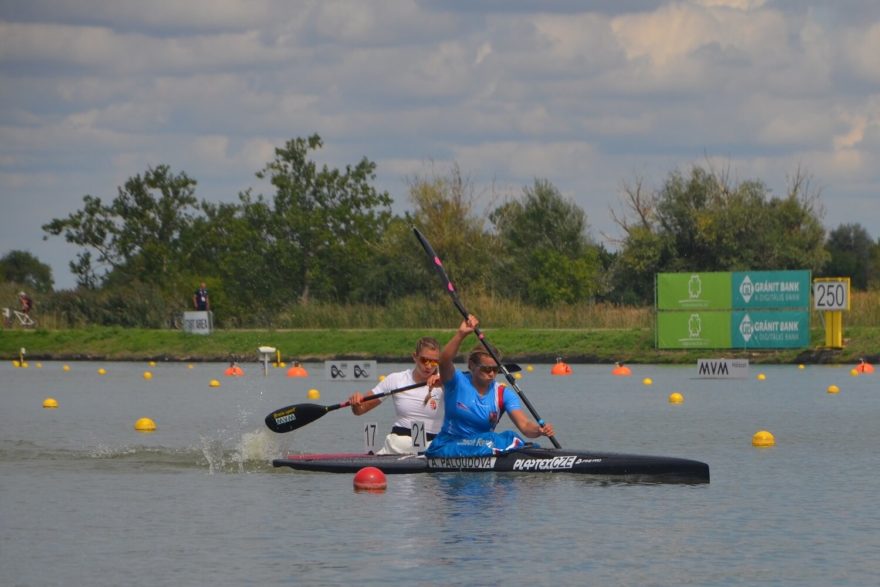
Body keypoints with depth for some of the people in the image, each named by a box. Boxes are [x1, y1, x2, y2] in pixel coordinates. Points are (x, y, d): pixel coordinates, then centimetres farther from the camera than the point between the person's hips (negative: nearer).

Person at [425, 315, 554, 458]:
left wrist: (539, 430, -34)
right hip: (447, 446, -4)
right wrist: (461, 334, -41)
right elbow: (444, 361, -26)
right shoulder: (458, 383, -4)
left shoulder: (503, 394, 2)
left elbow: (524, 424, -11)